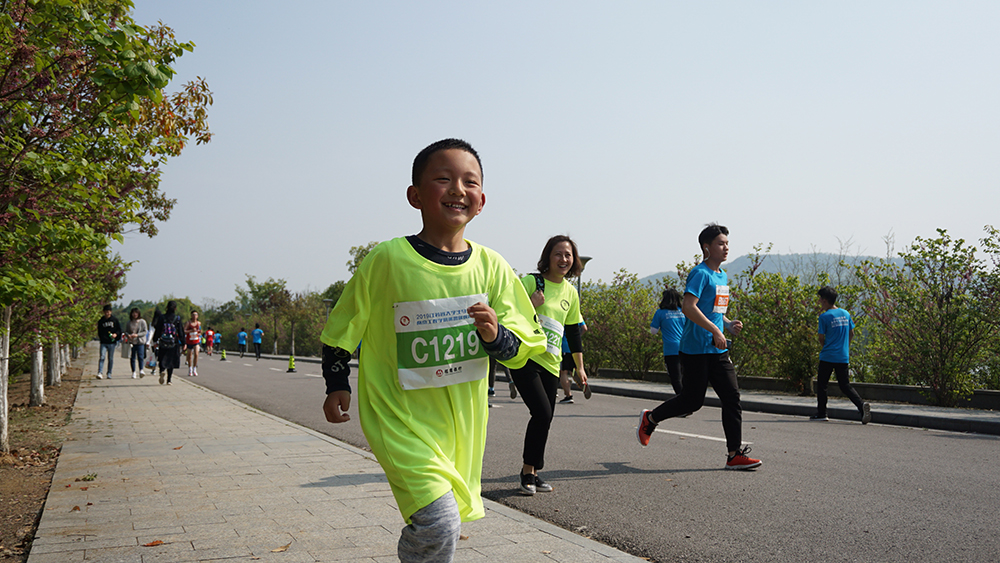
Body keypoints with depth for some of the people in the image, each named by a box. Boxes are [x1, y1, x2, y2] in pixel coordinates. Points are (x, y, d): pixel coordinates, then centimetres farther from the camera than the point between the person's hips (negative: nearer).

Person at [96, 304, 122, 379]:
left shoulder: (115, 320, 5)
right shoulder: (101, 321, 7)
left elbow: (119, 329, 8)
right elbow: (99, 332, 13)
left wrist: (116, 334, -11)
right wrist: (102, 338, 0)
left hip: (112, 343, 0)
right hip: (103, 343, 0)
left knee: (111, 359, 5)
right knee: (102, 357, -13)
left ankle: (109, 373, 14)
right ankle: (99, 373, -17)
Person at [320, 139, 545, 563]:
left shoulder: (490, 266, -2)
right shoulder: (387, 259, -12)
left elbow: (522, 347, 4)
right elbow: (343, 326, 3)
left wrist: (496, 336, -15)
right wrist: (337, 384, 4)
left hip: (460, 422, 4)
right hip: (401, 419, -4)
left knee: (441, 521, 16)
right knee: (438, 523, -18)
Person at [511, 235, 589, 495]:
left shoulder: (571, 292, 11)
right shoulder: (530, 282, -6)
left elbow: (573, 331, 20)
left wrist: (580, 367, 23)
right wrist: (530, 306, -22)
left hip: (551, 363, 6)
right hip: (525, 357, -6)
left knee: (545, 419, 7)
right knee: (542, 413, -16)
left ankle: (531, 473, 22)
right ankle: (528, 471, 0)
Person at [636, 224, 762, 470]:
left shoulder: (722, 276, 17)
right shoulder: (700, 273, -11)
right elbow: (689, 307, -23)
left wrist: (729, 324, 9)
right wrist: (716, 330, -23)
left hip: (718, 349, 8)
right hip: (696, 349, -8)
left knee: (732, 397, 1)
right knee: (693, 400, -1)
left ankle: (735, 454, 4)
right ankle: (650, 418, 23)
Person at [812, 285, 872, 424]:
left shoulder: (824, 316, -11)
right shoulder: (846, 314, 7)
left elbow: (821, 338, -5)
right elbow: (851, 334, 13)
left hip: (827, 357, -5)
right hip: (843, 357, 5)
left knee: (821, 385, 9)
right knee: (845, 386, 8)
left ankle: (821, 413, 14)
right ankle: (862, 405, -14)